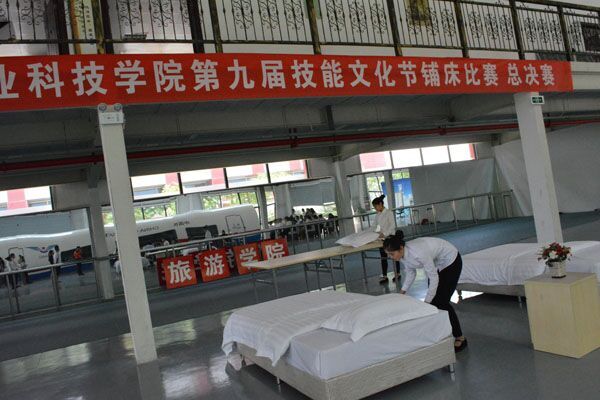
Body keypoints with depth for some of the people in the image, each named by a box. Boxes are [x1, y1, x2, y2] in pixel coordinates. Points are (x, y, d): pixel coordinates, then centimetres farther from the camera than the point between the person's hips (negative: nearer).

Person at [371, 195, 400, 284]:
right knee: (383, 257, 6)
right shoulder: (378, 215, 7)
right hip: (382, 238, 6)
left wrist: (385, 233, -27)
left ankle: (398, 274, 19)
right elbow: (376, 226, 12)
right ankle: (384, 276, 9)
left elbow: (393, 226, -18)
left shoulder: (389, 213, -12)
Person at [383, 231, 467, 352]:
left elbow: (434, 278, -28)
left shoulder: (418, 252, -38)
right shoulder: (403, 254, -15)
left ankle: (460, 338, 3)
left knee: (441, 302, -9)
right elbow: (410, 272, 3)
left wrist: (426, 303, -24)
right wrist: (403, 291, -6)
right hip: (436, 263, 7)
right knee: (433, 301, 2)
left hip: (451, 261, -7)